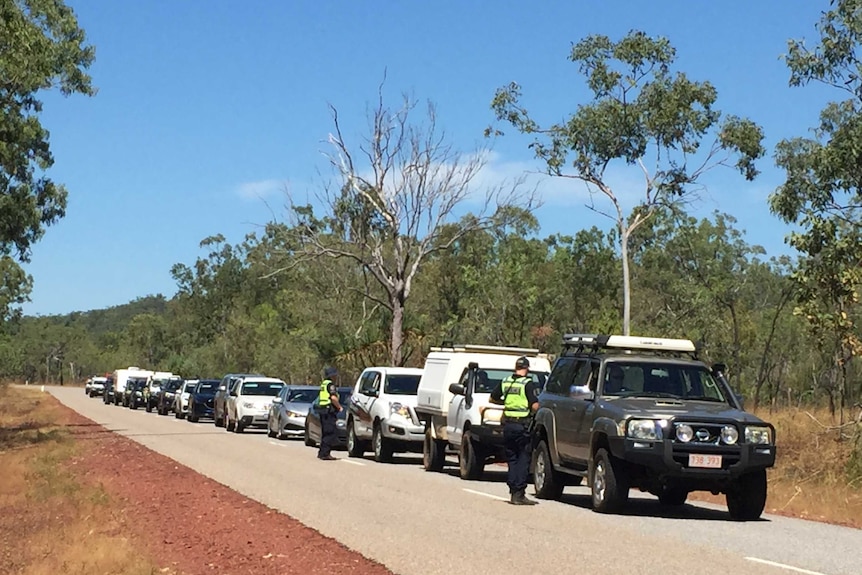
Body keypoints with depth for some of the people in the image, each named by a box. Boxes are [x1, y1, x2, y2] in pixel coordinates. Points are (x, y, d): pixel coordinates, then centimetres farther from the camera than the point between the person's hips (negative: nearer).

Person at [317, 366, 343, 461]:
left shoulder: (323, 384, 18)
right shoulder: (330, 384, -12)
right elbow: (333, 398, -23)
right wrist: (339, 407, -8)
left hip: (322, 410, 10)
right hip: (329, 411, -10)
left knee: (325, 433, 16)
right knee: (332, 433, -8)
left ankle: (321, 453, 19)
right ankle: (325, 453, -11)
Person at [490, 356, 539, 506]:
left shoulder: (505, 382, 6)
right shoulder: (527, 383, -10)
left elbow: (493, 399, 16)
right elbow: (535, 405, -16)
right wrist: (531, 410, 6)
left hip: (508, 424, 5)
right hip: (522, 425, -5)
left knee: (512, 459, 13)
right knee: (523, 459, 1)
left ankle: (513, 492, 13)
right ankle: (519, 494, -2)